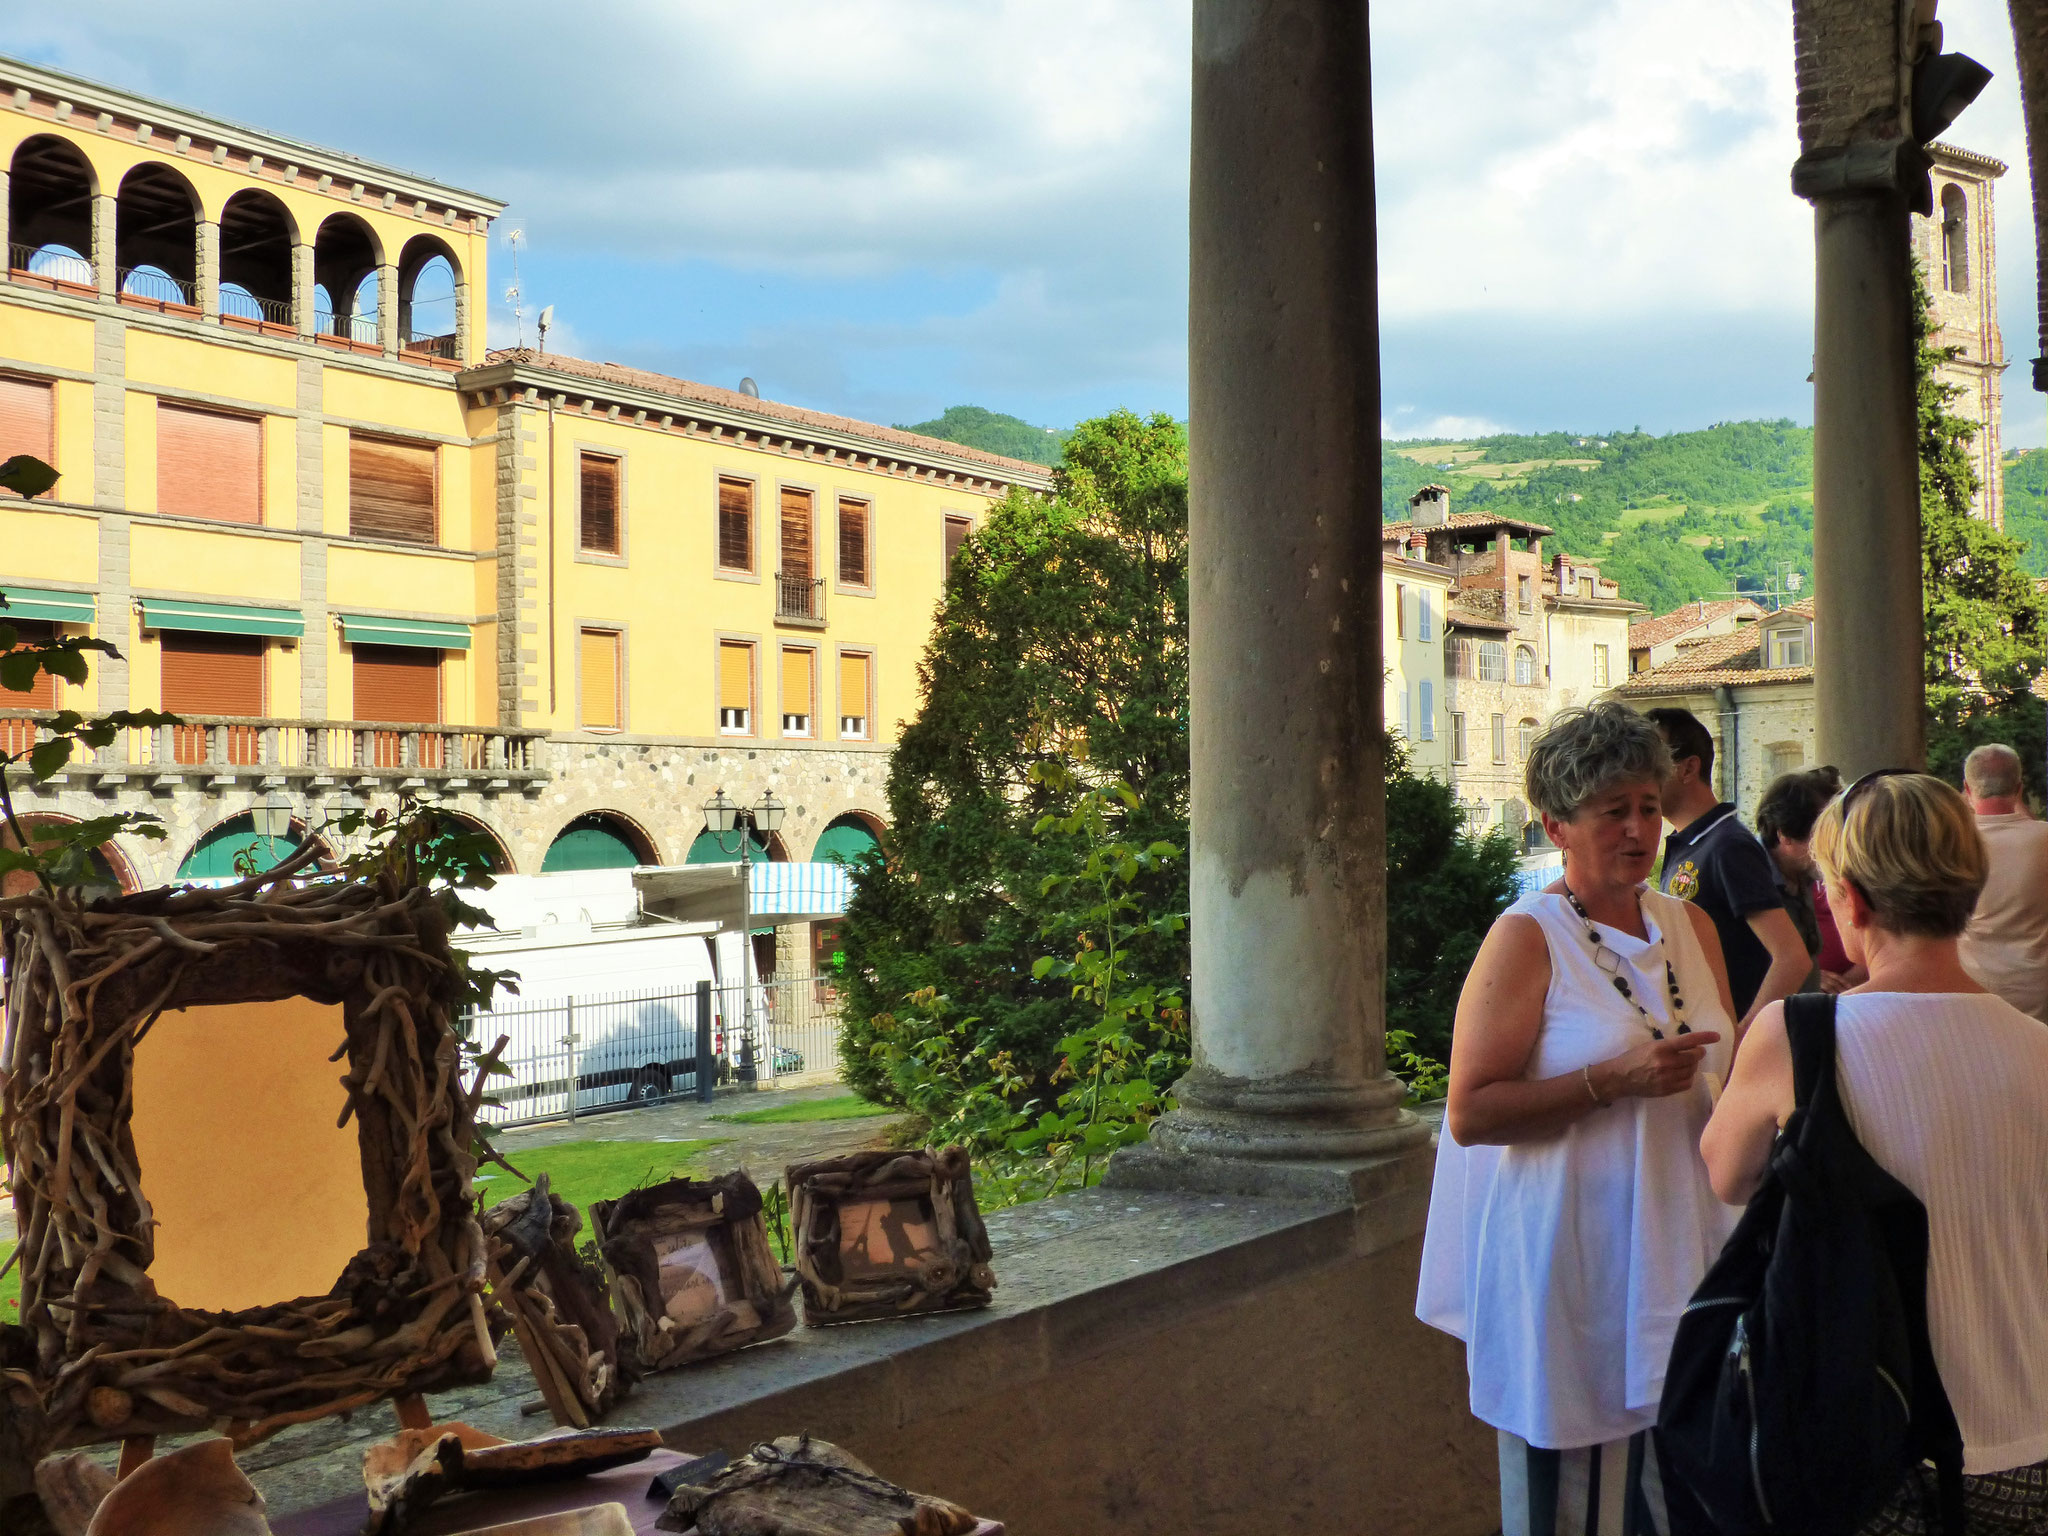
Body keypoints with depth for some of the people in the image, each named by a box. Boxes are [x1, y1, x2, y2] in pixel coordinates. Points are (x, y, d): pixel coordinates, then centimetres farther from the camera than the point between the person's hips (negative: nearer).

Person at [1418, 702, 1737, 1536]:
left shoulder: (1691, 925, 11)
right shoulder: (1527, 937, -8)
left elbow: (1727, 1076, 23)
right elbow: (1470, 1113, -15)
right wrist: (1614, 1079, -21)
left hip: (1677, 1241, 6)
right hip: (1569, 1255, -5)